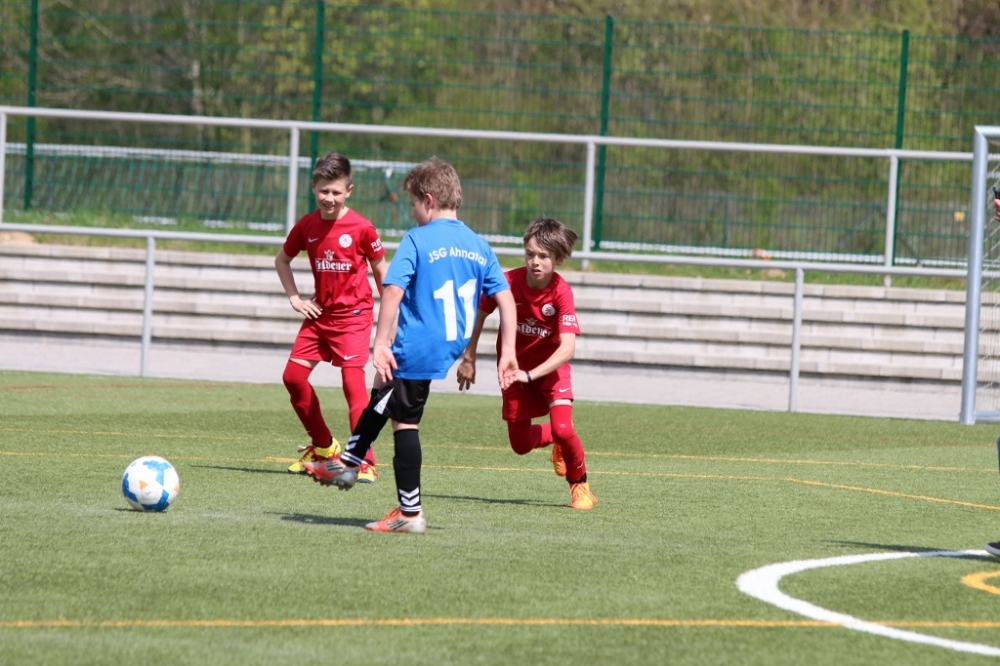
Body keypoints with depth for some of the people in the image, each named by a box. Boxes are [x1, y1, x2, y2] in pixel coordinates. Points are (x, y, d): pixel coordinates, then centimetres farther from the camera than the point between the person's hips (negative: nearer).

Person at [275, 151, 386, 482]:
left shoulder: (361, 228, -13)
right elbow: (282, 259, 16)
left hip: (353, 315, -6)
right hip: (320, 314, 6)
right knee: (293, 376, 3)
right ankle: (323, 446, 22)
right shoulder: (307, 226, 0)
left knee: (353, 380, -16)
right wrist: (295, 298, 5)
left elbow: (380, 269, -1)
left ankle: (365, 462, -16)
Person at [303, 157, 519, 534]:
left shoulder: (417, 240, -11)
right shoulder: (479, 246, 7)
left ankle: (410, 513, 5)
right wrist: (508, 354, 8)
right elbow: (505, 300, 5)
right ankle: (348, 464, 40)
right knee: (383, 395, 28)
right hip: (452, 345, 8)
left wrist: (381, 344, -18)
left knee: (404, 422, 2)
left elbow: (393, 291, -20)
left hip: (417, 346, -8)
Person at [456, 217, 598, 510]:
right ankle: (557, 441, 41)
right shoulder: (507, 282, -22)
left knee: (563, 429, -22)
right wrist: (468, 357, 2)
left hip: (550, 365, -3)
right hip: (516, 366, 3)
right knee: (520, 444, 7)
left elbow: (567, 348, -36)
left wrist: (530, 375, -44)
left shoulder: (561, 292, -29)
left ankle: (580, 484, 4)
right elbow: (479, 312, -2)